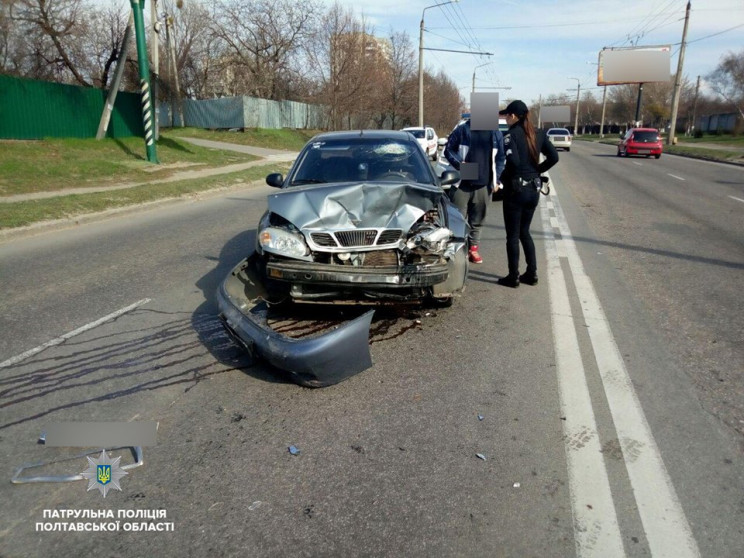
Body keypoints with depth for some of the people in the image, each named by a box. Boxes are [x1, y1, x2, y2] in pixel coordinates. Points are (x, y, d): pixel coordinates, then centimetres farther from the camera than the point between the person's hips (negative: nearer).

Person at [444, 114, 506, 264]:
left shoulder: (496, 134, 9)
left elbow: (501, 158, 12)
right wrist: (458, 164, -14)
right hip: (462, 183, -2)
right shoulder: (463, 129, 0)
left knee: (477, 220, 8)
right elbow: (449, 149, 3)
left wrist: (497, 179, 4)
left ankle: (473, 248, 19)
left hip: (484, 185, 3)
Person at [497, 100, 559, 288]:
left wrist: (504, 176, -8)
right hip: (533, 189, 7)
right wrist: (537, 170, 11)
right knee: (524, 232, 19)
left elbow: (513, 160, -25)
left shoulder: (511, 135, -12)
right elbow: (553, 157, 3)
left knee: (513, 235, 3)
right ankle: (532, 273, 20)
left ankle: (513, 277, 9)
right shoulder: (538, 134, 7)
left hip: (516, 189, -7)